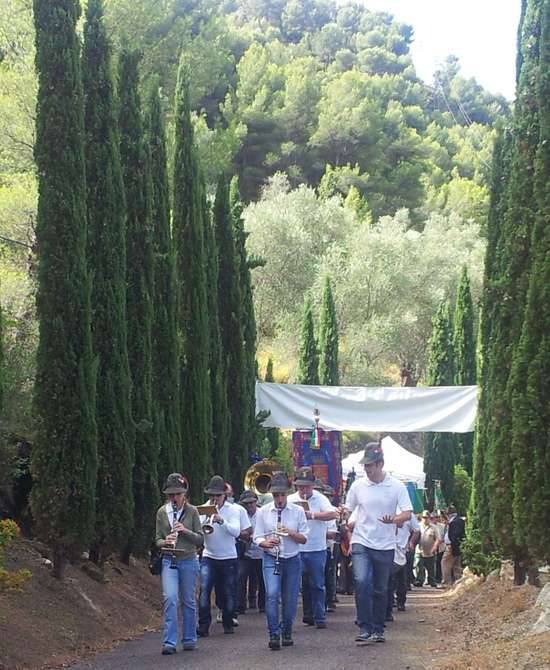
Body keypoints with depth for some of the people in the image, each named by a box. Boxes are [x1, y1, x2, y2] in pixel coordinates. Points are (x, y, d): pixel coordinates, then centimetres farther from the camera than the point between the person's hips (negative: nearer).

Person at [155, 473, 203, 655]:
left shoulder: (192, 511, -2)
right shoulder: (162, 512, 3)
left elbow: (200, 539, -1)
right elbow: (157, 539, 7)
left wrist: (185, 531, -17)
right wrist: (165, 542, -15)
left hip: (188, 560, 0)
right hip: (169, 561, 1)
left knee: (188, 600, 8)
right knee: (170, 598, -14)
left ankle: (190, 639, 22)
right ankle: (169, 642, -13)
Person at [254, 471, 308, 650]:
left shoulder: (298, 511, 3)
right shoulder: (263, 511, 2)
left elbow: (304, 539, 3)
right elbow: (257, 537, 3)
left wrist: (291, 533, -17)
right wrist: (266, 543, -18)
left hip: (292, 560, 1)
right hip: (271, 559, -1)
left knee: (290, 599, 5)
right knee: (272, 595, -18)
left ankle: (287, 634, 23)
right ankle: (274, 635, -17)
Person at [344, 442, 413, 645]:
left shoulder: (396, 487, -3)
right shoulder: (358, 485, 1)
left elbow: (407, 514, -6)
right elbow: (347, 510, 12)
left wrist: (394, 520, -25)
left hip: (385, 546, 0)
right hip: (361, 543, 0)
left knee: (381, 590, 9)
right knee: (362, 582, -18)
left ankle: (378, 629, 23)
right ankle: (365, 629, -13)